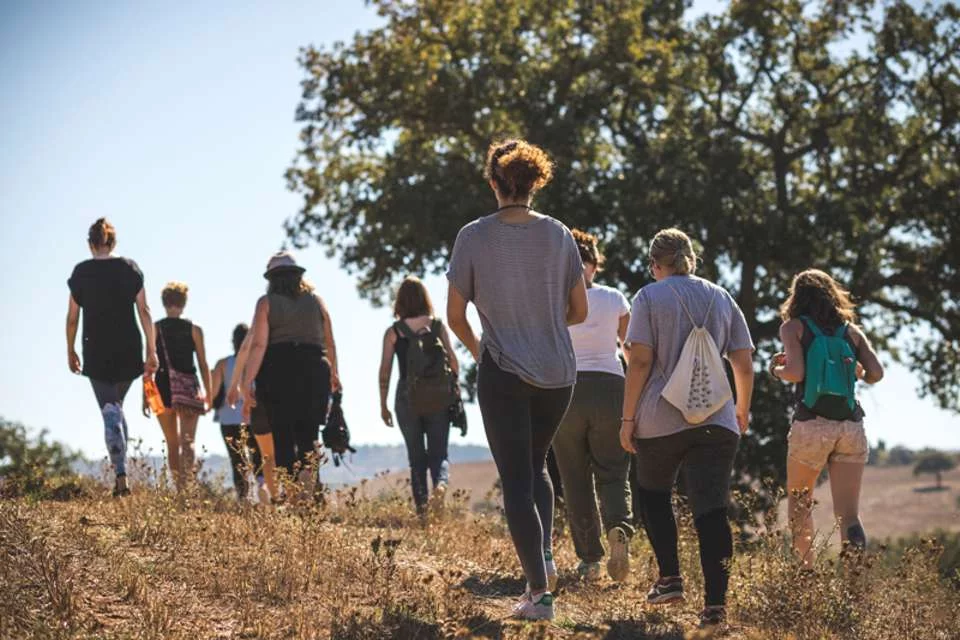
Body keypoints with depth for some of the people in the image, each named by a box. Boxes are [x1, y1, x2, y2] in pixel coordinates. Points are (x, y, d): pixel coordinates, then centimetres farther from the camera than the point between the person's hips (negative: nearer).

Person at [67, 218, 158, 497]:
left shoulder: (81, 272, -1)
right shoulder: (130, 268, 1)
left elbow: (72, 317, 2)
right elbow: (144, 311, -2)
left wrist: (70, 351, 14)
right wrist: (151, 351, 1)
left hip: (97, 353, -2)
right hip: (129, 351, 2)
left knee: (109, 412, -3)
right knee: (117, 406, 22)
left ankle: (121, 475, -15)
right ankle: (120, 463, 19)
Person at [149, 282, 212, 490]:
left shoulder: (155, 329, 2)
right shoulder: (194, 330, 2)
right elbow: (203, 365, 2)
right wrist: (209, 395, 9)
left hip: (162, 387, 1)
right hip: (189, 387, -1)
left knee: (172, 445, 14)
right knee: (187, 441, -7)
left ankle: (179, 487, 15)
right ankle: (187, 482, -29)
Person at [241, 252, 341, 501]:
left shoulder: (267, 303, 1)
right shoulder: (315, 301, 9)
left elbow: (258, 345, -8)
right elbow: (329, 343, 13)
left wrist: (247, 382, -8)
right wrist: (334, 374, 27)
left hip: (278, 371, -2)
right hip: (314, 369, 2)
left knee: (283, 436, 3)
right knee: (308, 434, 8)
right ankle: (307, 470, -18)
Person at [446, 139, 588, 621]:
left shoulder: (474, 237, -7)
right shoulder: (558, 234, 1)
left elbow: (455, 316, -3)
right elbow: (578, 311, 6)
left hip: (504, 371, -3)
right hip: (558, 372, 3)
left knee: (516, 481, 3)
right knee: (535, 465, 25)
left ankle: (539, 592, -3)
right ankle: (544, 554, 6)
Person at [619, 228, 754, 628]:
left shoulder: (649, 297, 1)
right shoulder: (722, 299, 13)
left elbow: (640, 361, -8)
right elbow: (744, 365, 13)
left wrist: (628, 418, -4)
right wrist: (742, 411, 27)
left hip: (661, 419, -2)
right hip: (717, 421, 2)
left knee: (653, 493, 21)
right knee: (711, 510, -2)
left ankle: (670, 578, 13)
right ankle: (715, 603, -11)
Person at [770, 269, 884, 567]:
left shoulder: (793, 326, 5)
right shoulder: (851, 330, 14)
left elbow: (796, 372, -9)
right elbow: (876, 373, 3)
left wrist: (776, 369, 12)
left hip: (812, 423, -2)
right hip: (851, 425, 2)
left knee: (799, 504, 19)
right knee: (848, 515, 0)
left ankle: (807, 573, 11)